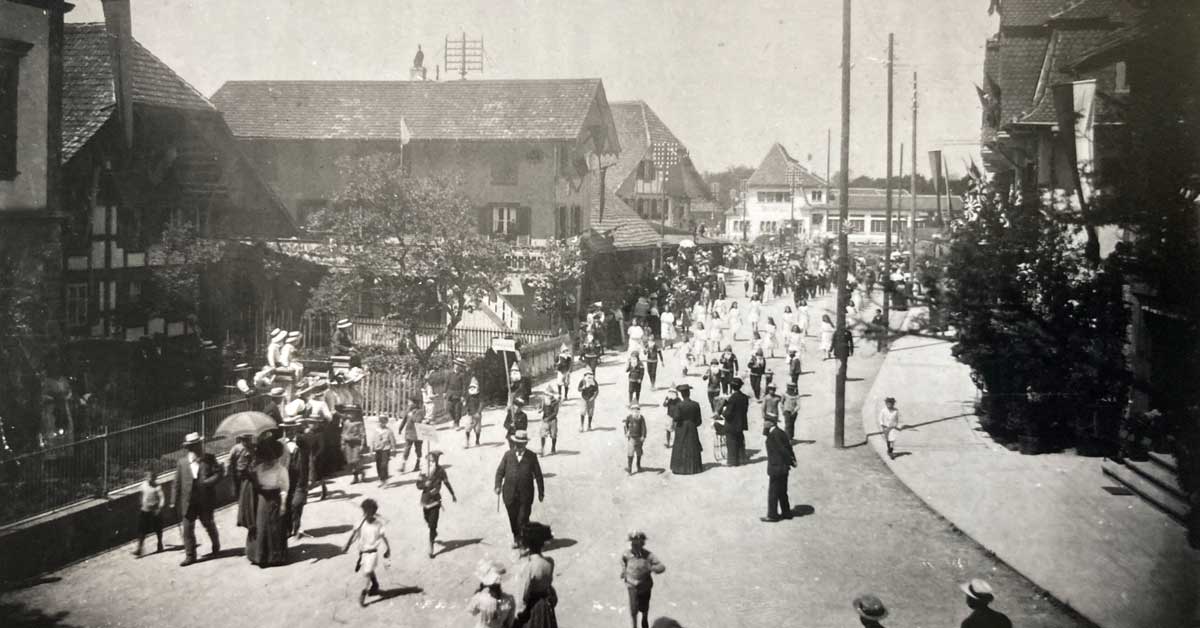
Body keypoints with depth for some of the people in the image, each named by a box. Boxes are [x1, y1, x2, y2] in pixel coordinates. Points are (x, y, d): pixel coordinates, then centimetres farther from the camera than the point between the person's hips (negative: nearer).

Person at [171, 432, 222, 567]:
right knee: (187, 528, -2)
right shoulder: (182, 463, 3)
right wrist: (174, 501, 1)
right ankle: (190, 555, 6)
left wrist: (206, 483, -19)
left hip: (205, 501, -1)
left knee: (209, 525, 13)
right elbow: (177, 483, 4)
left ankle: (216, 547, 36)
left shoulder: (209, 459, 0)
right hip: (188, 502, 1)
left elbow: (219, 473, -5)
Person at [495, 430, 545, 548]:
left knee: (523, 519, -7)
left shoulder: (531, 456, 3)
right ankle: (516, 538, 28)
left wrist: (541, 492, 7)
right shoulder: (508, 455, 6)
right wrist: (498, 485, -8)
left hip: (525, 494, -2)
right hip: (510, 493, 2)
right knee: (513, 518, 10)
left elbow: (538, 474, 7)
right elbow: (500, 471, 6)